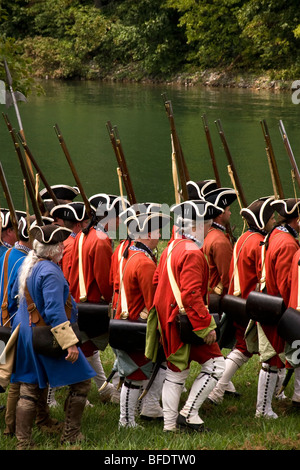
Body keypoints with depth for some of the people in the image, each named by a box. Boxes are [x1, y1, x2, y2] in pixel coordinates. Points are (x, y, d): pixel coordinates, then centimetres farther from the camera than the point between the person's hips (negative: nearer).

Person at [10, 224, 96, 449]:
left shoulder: (29, 265, 8)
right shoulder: (50, 271, -21)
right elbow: (54, 311, -26)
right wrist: (69, 342, -26)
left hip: (27, 335, 9)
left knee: (29, 389, 10)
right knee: (81, 381, 4)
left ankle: (23, 442, 8)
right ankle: (71, 435, 8)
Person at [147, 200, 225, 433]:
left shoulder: (171, 248, 13)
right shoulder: (193, 253, -18)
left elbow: (157, 280, 21)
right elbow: (191, 294, -24)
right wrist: (207, 324, -22)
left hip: (168, 320, 10)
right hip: (187, 320, -10)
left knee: (176, 371, 14)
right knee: (215, 365, -2)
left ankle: (170, 424, 16)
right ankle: (189, 413, -3)